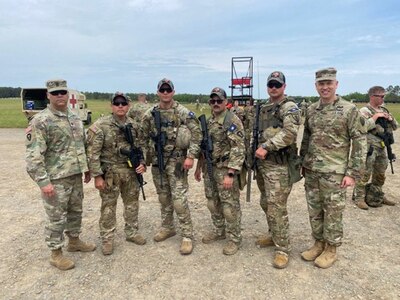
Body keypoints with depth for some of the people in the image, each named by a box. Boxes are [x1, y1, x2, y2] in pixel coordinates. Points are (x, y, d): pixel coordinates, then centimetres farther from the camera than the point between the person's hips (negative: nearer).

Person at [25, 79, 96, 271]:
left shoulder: (75, 118, 9)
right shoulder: (40, 121, -14)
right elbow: (33, 155, -18)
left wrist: (86, 169, 16)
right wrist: (43, 181, -21)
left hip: (75, 176, 7)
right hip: (55, 179, -7)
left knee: (76, 212, 19)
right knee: (57, 218, 4)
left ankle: (74, 241, 39)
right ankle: (56, 254, 21)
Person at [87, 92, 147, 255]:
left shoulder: (134, 125, 4)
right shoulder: (100, 125, -12)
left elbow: (140, 147, 14)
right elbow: (93, 153, -13)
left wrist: (142, 163, -2)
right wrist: (97, 176, -15)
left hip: (131, 172, 5)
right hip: (109, 173, -4)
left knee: (132, 203, 15)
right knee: (108, 206, 6)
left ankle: (132, 232, 33)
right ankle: (107, 238, 22)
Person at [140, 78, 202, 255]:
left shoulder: (183, 112, -8)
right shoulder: (150, 115, 5)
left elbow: (196, 134, -9)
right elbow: (144, 138, 13)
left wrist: (191, 156, -17)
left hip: (176, 162, -5)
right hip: (157, 162, 5)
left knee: (179, 200, -7)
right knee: (163, 198, 16)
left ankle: (187, 236, 5)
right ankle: (167, 228, 34)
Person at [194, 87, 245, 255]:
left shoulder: (233, 121, -13)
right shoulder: (208, 121, 11)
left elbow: (238, 149, -19)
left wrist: (230, 174, -24)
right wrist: (199, 167, 17)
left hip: (225, 170, -7)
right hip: (209, 169, 8)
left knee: (230, 206, 2)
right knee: (213, 203, 17)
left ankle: (234, 239, 17)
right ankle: (219, 231, 35)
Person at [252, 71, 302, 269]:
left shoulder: (290, 107, -9)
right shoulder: (263, 108, 16)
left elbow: (290, 133, -25)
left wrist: (266, 147, -26)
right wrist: (258, 150, 11)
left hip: (279, 165, -8)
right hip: (262, 163, 8)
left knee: (277, 208, -6)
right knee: (266, 204, 18)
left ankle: (283, 249, 8)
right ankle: (274, 236, 36)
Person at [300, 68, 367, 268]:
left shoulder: (349, 110, -8)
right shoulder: (311, 110, 7)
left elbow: (360, 143, -9)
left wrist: (353, 173, -13)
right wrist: (303, 162, 14)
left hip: (334, 172, -5)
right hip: (311, 171, 5)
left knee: (333, 212, 6)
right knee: (314, 211, 14)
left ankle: (331, 249, 23)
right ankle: (318, 243, 31)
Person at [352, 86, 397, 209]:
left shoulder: (383, 110, 15)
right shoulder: (364, 111, -8)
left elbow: (395, 126, 18)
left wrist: (390, 118, -1)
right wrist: (375, 117, -20)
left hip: (382, 147, 8)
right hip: (370, 148, -8)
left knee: (380, 174, 16)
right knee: (365, 173, -6)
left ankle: (377, 196, 30)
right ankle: (358, 198, 3)